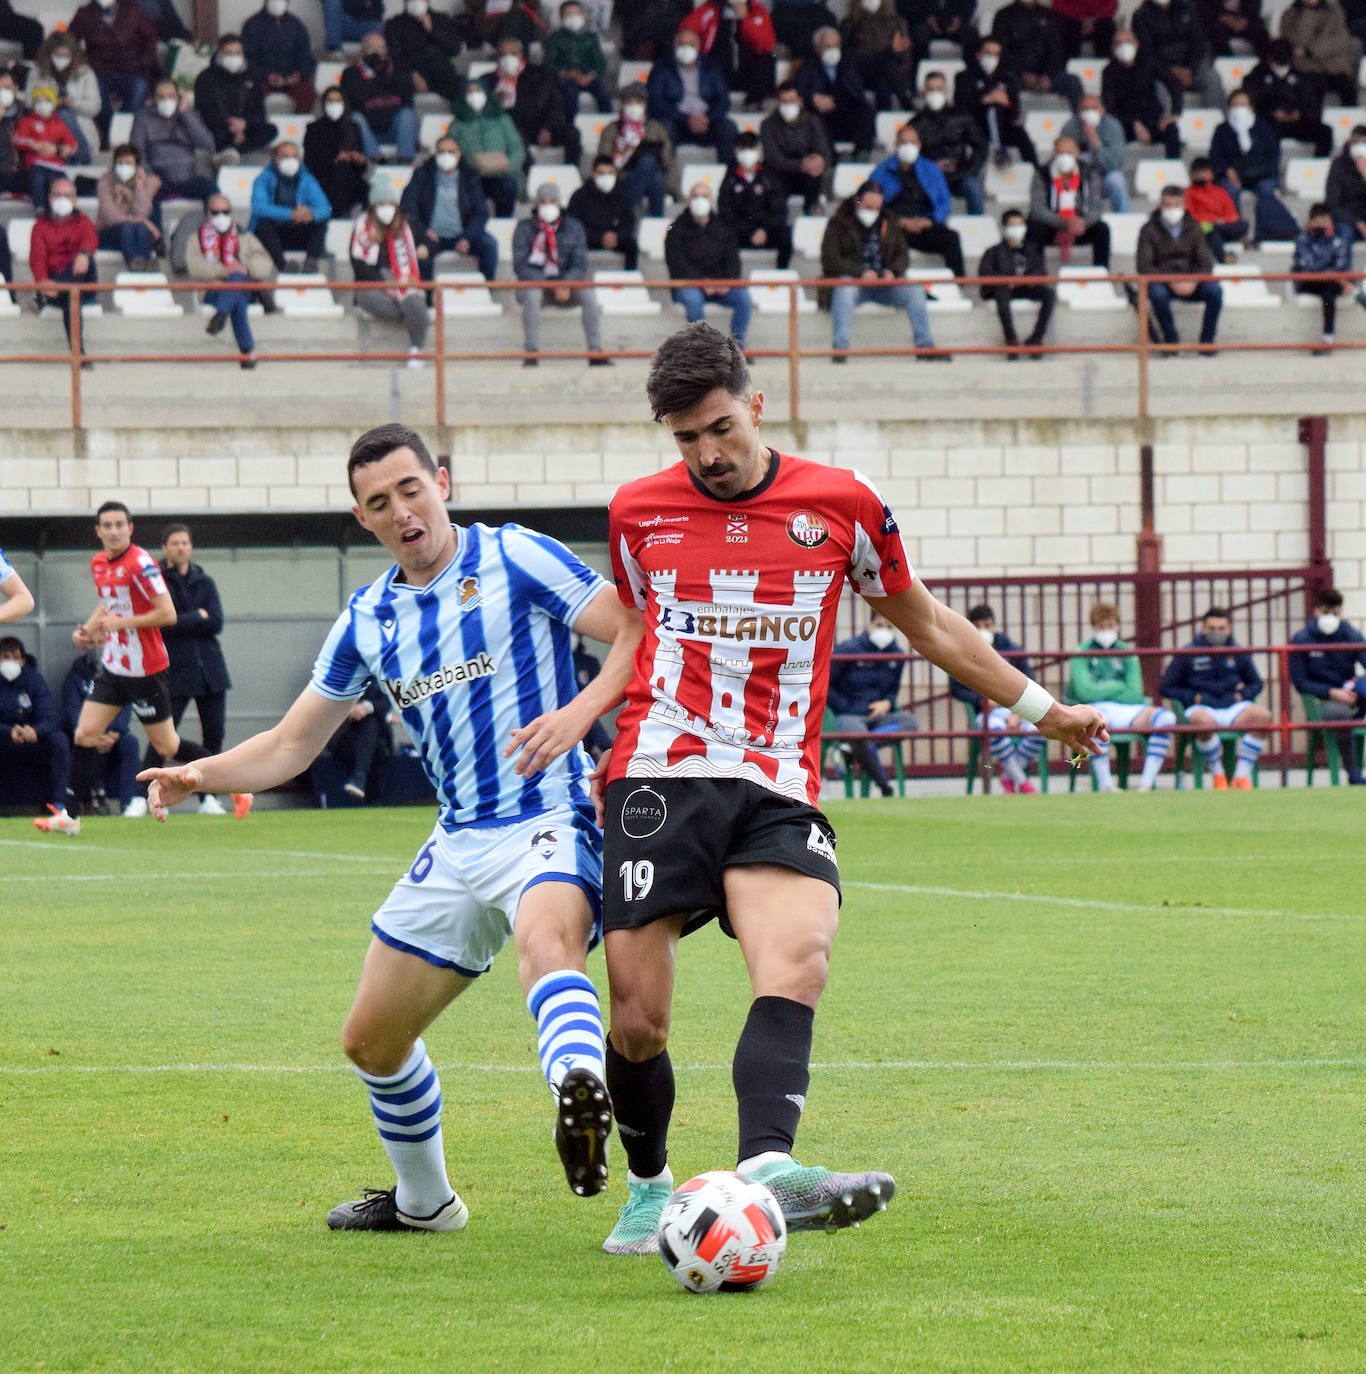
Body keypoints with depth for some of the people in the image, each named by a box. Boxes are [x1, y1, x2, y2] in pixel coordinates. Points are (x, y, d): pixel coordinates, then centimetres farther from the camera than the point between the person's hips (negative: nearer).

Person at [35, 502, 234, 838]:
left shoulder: (141, 564, -18)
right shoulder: (98, 564, 7)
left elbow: (167, 613, -22)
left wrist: (120, 622, -19)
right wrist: (89, 629, 7)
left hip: (145, 669, -7)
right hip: (112, 667, 7)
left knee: (166, 746, 3)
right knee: (85, 735, -3)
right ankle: (70, 815, -1)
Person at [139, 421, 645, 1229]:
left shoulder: (515, 559, -5)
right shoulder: (368, 619, 12)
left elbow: (637, 632, -9)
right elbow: (292, 746, 17)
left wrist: (581, 709, -26)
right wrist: (201, 775, -1)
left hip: (551, 821, -7)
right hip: (459, 847, 7)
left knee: (545, 937, -41)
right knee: (372, 1040, 14)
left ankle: (582, 1092, -69)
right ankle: (423, 1201, 38)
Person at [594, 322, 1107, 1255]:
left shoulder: (841, 504, 6)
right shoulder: (638, 513, 9)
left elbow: (924, 621, 20)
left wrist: (1040, 706, 25)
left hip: (777, 791, -1)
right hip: (658, 783, 1)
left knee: (800, 959, -28)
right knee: (638, 1021, -5)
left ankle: (766, 1167, -45)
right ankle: (649, 1185, 21)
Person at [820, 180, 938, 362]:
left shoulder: (889, 223, 18)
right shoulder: (838, 223, 4)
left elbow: (902, 254, 13)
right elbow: (830, 260, -7)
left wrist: (893, 271, -11)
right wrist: (860, 273, -20)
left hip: (884, 281, 4)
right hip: (852, 280, -4)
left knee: (915, 291, -21)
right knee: (844, 292, -38)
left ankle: (925, 345, -18)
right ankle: (840, 349, -43)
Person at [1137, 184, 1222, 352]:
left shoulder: (1193, 229, 8)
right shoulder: (1149, 230, -1)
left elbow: (1206, 262, 2)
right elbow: (1143, 267, -9)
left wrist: (1193, 282, -19)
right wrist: (1172, 282, -21)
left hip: (1190, 284, 3)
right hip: (1161, 281, -3)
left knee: (1215, 290, -26)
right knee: (1157, 293, -38)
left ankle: (1207, 342, -17)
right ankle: (1171, 340, -23)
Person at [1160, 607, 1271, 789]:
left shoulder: (1238, 653, 14)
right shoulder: (1188, 654, 5)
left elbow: (1256, 683, 26)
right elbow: (1167, 687, 9)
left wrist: (1242, 695, 4)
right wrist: (1193, 697, -6)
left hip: (1233, 707, 3)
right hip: (1202, 708, -3)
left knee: (1263, 716, -29)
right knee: (1204, 722, -42)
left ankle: (1242, 775, -21)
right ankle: (1217, 775, -18)